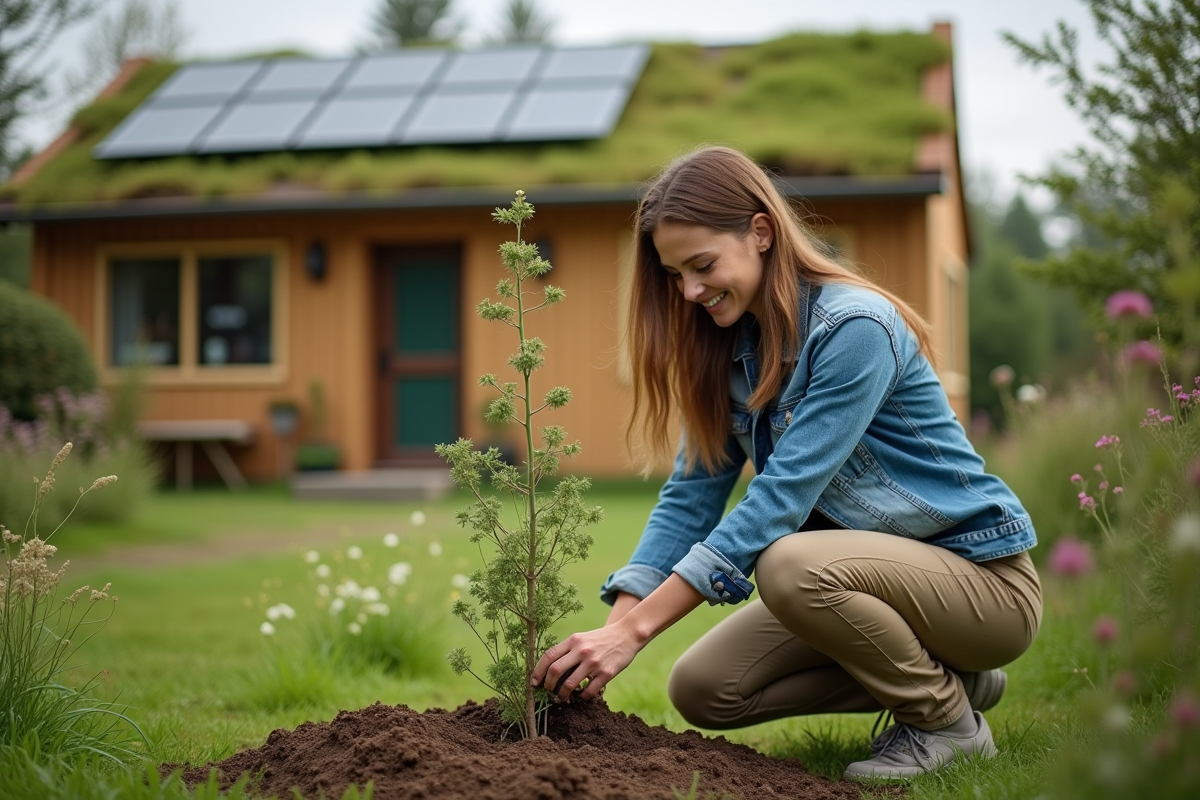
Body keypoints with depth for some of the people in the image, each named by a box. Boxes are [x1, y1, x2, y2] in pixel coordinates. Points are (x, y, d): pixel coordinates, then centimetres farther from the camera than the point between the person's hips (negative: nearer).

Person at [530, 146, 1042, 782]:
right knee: (701, 689, -4)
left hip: (983, 579, -8)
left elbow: (781, 497, -30)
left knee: (790, 565, -35)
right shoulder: (730, 348, 2)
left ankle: (947, 717, -8)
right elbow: (691, 496, -3)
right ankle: (938, 672, 9)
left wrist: (635, 629, -33)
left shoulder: (854, 327, -24)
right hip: (873, 570, 8)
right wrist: (613, 627, -18)